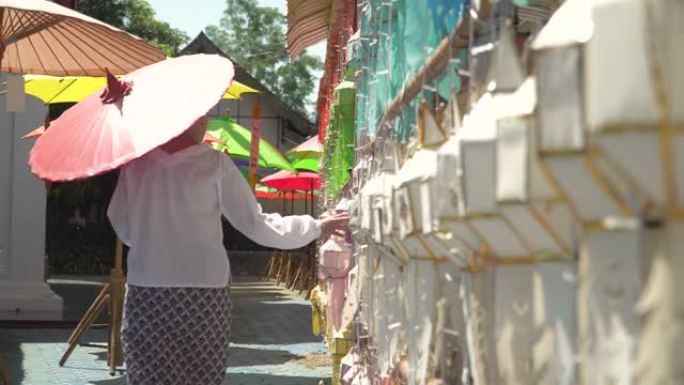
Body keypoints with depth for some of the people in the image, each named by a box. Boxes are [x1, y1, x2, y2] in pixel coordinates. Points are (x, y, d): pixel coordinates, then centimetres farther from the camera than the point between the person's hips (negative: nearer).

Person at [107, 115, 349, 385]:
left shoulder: (136, 162, 2)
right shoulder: (214, 164, -5)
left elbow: (122, 226, 9)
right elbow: (256, 225, -2)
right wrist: (316, 228, 8)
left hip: (145, 290, 2)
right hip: (203, 294, -2)